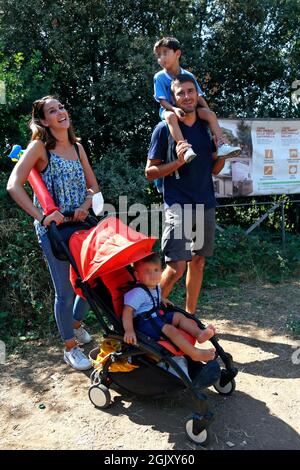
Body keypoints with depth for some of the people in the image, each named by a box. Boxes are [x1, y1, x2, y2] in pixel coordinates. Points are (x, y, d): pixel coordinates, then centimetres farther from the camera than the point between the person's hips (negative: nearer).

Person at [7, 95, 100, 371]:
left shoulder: (77, 147, 10)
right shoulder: (40, 147, -7)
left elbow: (93, 185, 11)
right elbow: (14, 185, -18)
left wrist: (85, 207, -9)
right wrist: (41, 216, -26)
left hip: (80, 223, 6)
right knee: (66, 290, 0)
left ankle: (76, 324, 41)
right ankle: (71, 348, 21)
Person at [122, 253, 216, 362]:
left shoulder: (156, 287, 8)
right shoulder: (138, 293, -21)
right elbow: (127, 311, -28)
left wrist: (162, 300, 19)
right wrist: (129, 330, -38)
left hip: (157, 317, 10)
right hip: (144, 323, -10)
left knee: (179, 316, 2)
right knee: (170, 329, -25)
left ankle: (199, 333, -13)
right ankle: (195, 354, -28)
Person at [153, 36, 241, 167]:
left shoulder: (188, 75, 5)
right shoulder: (159, 77, -3)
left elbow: (199, 97, 4)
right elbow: (162, 100, -11)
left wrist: (207, 111, -11)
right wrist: (174, 109, -31)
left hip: (190, 108, 4)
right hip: (169, 109, -4)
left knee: (210, 114, -17)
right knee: (171, 116, -39)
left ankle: (221, 145, -24)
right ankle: (186, 149, -53)